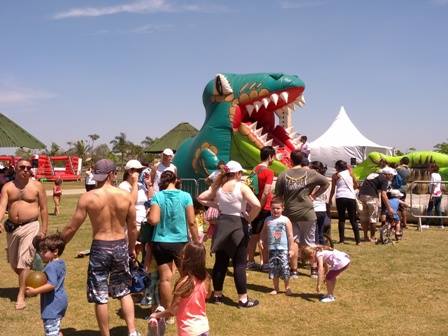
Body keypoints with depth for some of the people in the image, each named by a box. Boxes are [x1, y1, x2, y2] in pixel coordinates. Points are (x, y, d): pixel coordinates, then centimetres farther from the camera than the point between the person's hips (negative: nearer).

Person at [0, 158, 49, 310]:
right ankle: (26, 283, 40)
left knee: (24, 261, -11)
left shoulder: (37, 186, -3)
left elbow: (44, 209, 0)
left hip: (30, 227, -4)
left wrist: (44, 230, -5)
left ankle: (21, 296, -6)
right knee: (13, 262, 14)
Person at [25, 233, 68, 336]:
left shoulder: (51, 267, -20)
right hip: (61, 300, 11)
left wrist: (35, 291, -28)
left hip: (52, 304, -11)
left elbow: (52, 284, -30)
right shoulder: (61, 263, 10)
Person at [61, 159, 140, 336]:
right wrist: (132, 248, 19)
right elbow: (132, 227, 3)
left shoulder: (88, 197, -11)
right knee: (124, 291, 21)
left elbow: (72, 227, -7)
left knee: (100, 297, 10)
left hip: (100, 248, -3)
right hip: (120, 247, 3)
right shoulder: (126, 196, -5)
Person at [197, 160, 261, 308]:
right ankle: (243, 299, 6)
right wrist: (250, 218, -10)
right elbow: (257, 205, -25)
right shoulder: (241, 187, -12)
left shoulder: (219, 187, 4)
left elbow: (201, 198, 9)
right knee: (239, 264, 1)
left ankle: (217, 295, 22)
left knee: (220, 261, 13)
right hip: (238, 225, -5)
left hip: (222, 224, 5)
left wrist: (216, 205, 8)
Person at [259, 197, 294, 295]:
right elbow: (263, 233, 14)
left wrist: (291, 249, -5)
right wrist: (261, 241, -3)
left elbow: (290, 236, -3)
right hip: (272, 248, 3)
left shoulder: (286, 220, -3)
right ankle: (276, 288, 21)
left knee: (284, 268, -5)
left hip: (283, 249, -3)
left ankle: (287, 288, 13)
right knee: (273, 268, 8)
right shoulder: (267, 220, 6)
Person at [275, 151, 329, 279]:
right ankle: (314, 270, 16)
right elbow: (326, 183, -3)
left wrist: (284, 203, 13)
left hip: (290, 213, 0)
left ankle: (294, 270, 7)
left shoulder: (283, 175, -2)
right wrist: (314, 195, 1)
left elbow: (278, 195, 1)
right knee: (310, 242, 11)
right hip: (307, 212, 0)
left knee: (293, 241, 8)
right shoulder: (310, 173, -3)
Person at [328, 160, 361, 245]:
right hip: (351, 197, 2)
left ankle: (342, 239, 2)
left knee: (341, 219, 6)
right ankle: (357, 240, 1)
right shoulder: (350, 172, 10)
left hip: (340, 198, -2)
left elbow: (333, 189, 4)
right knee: (353, 220, 6)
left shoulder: (335, 175, 4)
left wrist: (330, 200, 13)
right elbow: (356, 185, 13)